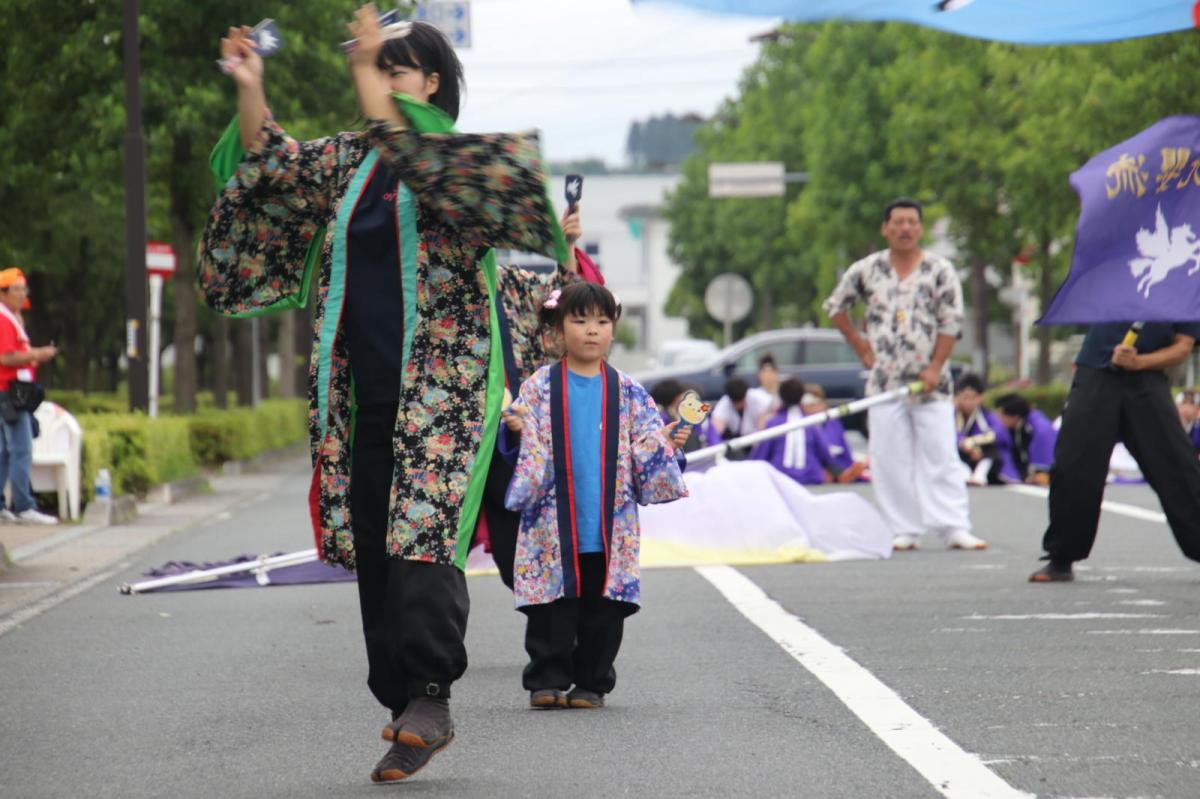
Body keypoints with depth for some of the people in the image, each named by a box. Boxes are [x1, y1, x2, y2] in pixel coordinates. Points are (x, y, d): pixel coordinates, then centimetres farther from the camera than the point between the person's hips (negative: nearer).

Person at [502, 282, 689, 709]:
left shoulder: (627, 393, 7)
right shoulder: (539, 387, 2)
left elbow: (646, 451, 10)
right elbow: (528, 451, 1)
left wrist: (668, 444, -9)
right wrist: (517, 431, -20)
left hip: (609, 526, 2)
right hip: (554, 523, -2)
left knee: (603, 609, 5)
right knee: (552, 607, 0)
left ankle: (592, 683, 13)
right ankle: (547, 681, 8)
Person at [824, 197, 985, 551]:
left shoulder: (940, 270, 1)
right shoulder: (866, 270, 6)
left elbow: (950, 323, -2)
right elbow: (835, 305, 17)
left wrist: (935, 368, -9)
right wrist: (859, 345, 10)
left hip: (930, 381, -2)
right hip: (884, 381, 2)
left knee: (940, 456, -5)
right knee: (889, 460, 0)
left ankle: (955, 528, -6)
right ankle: (904, 530, 6)